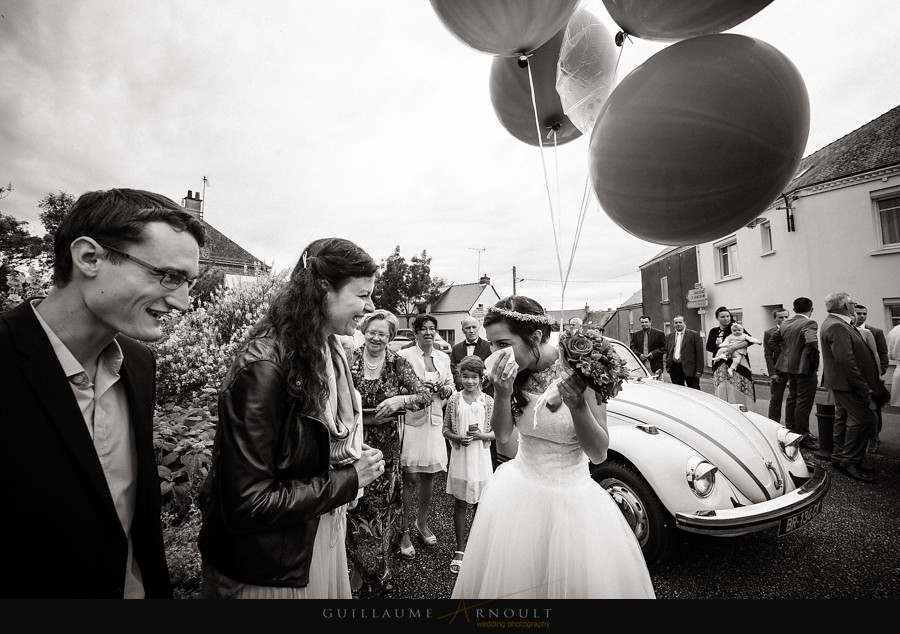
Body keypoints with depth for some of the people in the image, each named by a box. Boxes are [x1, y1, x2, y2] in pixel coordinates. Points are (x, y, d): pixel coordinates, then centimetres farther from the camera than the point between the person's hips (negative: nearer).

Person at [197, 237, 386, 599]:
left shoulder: (331, 352, -3)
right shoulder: (263, 367, -28)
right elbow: (246, 505, -27)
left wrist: (355, 458, -5)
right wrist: (347, 480, -22)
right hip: (267, 570, -7)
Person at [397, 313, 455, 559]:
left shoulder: (444, 357, 10)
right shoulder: (404, 356, -7)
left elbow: (450, 384, 19)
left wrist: (446, 390, -2)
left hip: (435, 421, 5)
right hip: (411, 420, -5)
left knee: (429, 475, 14)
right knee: (409, 477, 0)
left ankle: (422, 523, 36)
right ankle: (404, 532, 19)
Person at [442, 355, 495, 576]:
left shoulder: (488, 402, -5)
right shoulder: (454, 400, -3)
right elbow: (445, 429, 2)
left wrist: (480, 435, -18)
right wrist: (458, 438, -16)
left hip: (481, 458, 0)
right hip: (460, 458, 0)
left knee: (481, 504, 12)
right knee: (460, 504, 11)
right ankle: (460, 549, 28)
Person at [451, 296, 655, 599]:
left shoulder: (578, 370, -21)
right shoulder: (510, 371, -11)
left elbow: (599, 454, -16)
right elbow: (502, 435, -7)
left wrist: (577, 405, -34)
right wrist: (503, 394, -26)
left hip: (571, 498, -3)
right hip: (519, 491, 3)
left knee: (578, 581, 13)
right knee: (508, 579, 17)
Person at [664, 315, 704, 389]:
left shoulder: (694, 334, -1)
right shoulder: (669, 336, 11)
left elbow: (699, 354, -4)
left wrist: (699, 370, -9)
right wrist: (667, 365, 6)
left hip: (689, 368, -4)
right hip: (674, 368, 4)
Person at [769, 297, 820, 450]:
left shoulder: (785, 323, 6)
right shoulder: (809, 323, -16)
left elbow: (774, 341, 13)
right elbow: (811, 342, -31)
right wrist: (815, 362, -19)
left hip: (789, 365, 7)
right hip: (804, 367, -7)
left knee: (792, 397, 19)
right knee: (804, 401, 0)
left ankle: (791, 429, 31)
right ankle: (802, 436, 7)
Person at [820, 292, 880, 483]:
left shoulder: (836, 323, 14)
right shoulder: (837, 326, -20)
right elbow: (846, 361, -24)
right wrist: (864, 389, -21)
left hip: (841, 383, 11)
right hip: (849, 383, -11)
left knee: (844, 418, 15)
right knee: (863, 418, -6)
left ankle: (840, 457, 25)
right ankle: (850, 461, 1)